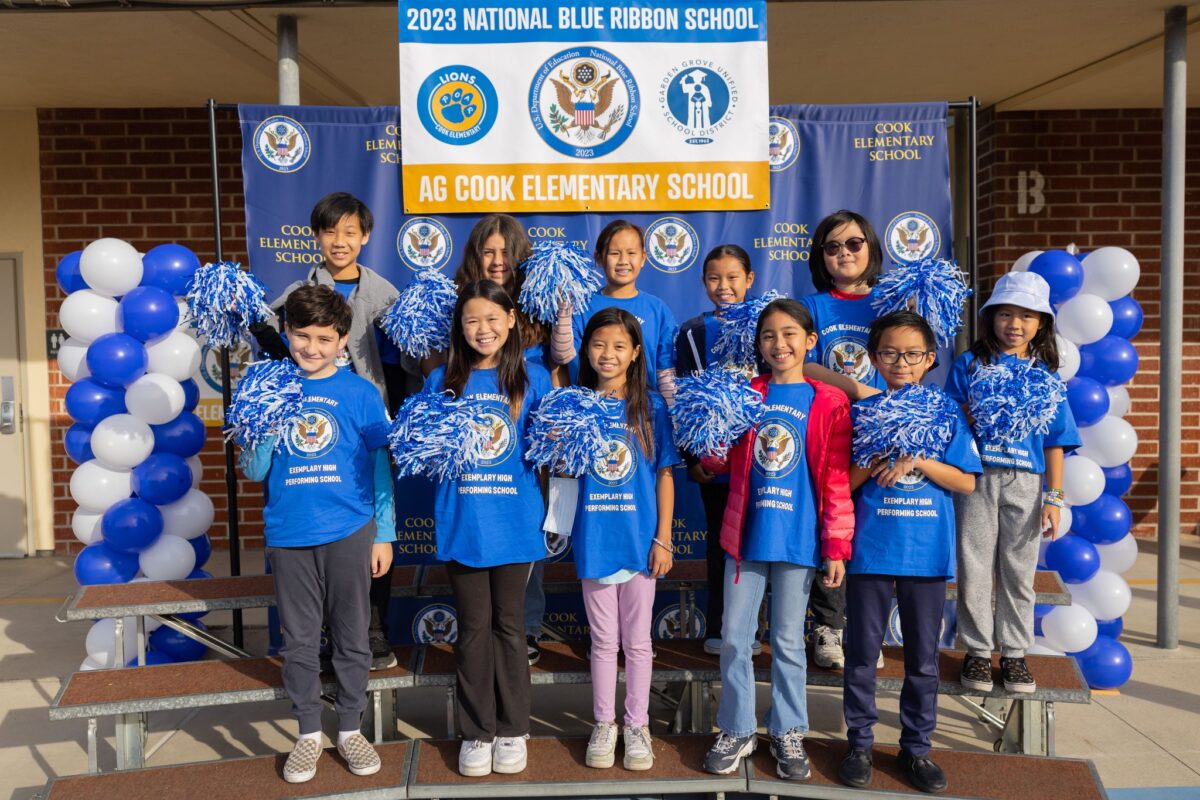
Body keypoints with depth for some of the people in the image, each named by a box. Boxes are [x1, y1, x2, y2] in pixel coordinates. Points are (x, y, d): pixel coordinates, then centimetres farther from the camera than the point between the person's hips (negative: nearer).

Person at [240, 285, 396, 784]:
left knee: (351, 638, 10)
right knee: (299, 640, 12)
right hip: (288, 535, 1)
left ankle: (350, 730, 28)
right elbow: (254, 470, 4)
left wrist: (384, 535, 1)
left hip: (350, 533, -1)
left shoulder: (361, 393, -2)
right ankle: (308, 735, 28)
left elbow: (380, 467, 2)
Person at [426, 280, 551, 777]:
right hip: (462, 522, 1)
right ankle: (476, 732, 23)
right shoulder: (443, 380, 3)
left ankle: (513, 730, 25)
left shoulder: (532, 378, 1)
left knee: (509, 624, 10)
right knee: (473, 627, 9)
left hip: (515, 521, -1)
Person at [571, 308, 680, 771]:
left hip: (640, 538, -1)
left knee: (637, 640, 11)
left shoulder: (651, 407, -2)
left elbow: (664, 475, 0)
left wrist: (664, 539, -4)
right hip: (594, 539, 1)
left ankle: (637, 725, 26)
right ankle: (604, 724, 27)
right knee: (603, 640, 12)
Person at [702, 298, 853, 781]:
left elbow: (838, 481, -4)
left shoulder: (829, 404, -3)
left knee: (788, 641, 10)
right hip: (746, 535, 3)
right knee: (734, 638, 7)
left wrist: (837, 547, -6)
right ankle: (737, 730, 23)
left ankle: (788, 733, 26)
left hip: (798, 539, -2)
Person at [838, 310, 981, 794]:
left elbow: (966, 482, -1)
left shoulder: (945, 411, 3)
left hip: (928, 552, 1)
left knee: (923, 658, 11)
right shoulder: (861, 413, 2)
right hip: (870, 550, 0)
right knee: (862, 654, 8)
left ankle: (916, 746, 26)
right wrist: (875, 459, -16)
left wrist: (916, 460, -14)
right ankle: (860, 744, 23)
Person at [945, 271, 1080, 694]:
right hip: (977, 479, -1)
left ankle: (1014, 652, 22)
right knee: (974, 569, 4)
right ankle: (977, 650, 18)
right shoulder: (970, 363, 4)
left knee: (1019, 572, 9)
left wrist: (1053, 496, 3)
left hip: (1026, 483, 1)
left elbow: (1054, 439, 7)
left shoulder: (1045, 373, 7)